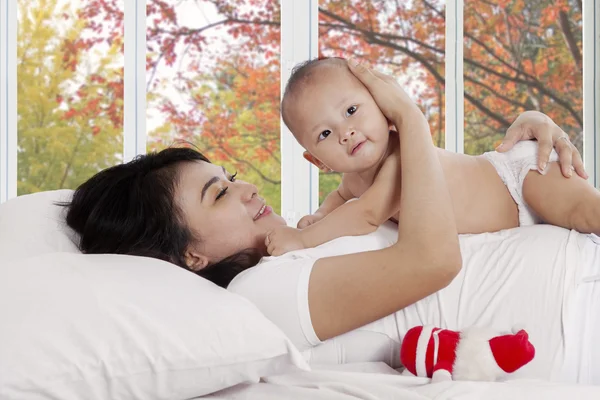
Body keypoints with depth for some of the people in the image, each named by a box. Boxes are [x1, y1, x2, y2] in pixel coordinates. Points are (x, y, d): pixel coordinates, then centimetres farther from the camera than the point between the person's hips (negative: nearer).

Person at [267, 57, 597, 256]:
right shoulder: (356, 176, -8)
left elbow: (367, 214, -42)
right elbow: (341, 195, 16)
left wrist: (302, 238, -37)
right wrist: (319, 216, -4)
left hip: (520, 170, -8)